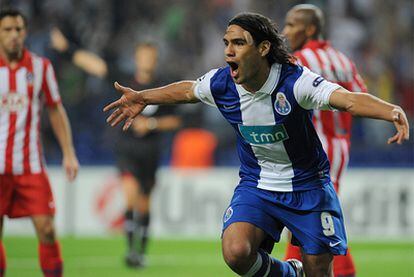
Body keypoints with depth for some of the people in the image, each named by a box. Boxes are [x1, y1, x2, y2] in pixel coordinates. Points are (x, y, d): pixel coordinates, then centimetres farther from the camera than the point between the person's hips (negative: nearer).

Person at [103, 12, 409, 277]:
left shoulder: (295, 81, -26)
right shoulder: (220, 83, -12)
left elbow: (348, 99, -41)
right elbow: (186, 90, 13)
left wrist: (392, 111, -58)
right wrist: (142, 98, 17)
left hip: (307, 186, -3)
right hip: (256, 186, 3)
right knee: (236, 252, -22)